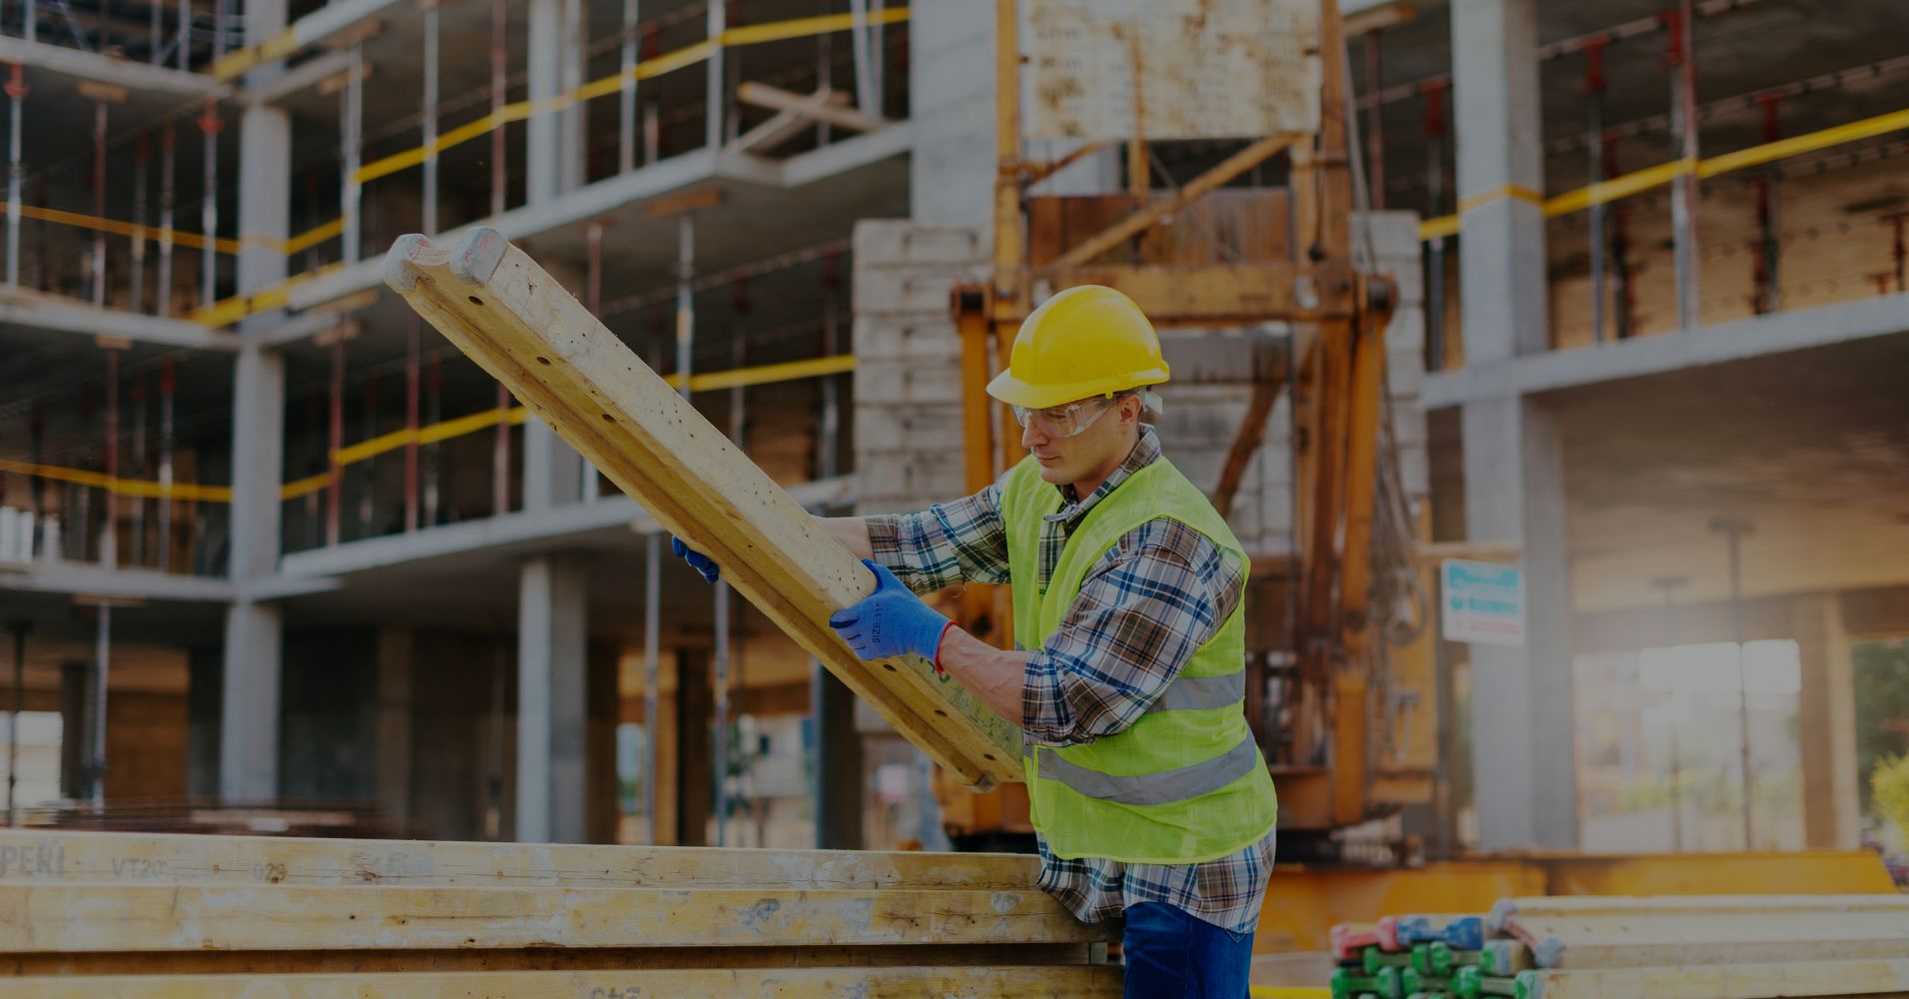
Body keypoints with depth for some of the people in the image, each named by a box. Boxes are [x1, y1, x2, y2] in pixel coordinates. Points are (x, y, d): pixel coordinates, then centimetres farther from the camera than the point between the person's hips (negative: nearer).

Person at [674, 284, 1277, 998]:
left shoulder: (1171, 540, -24)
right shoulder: (1035, 492, 6)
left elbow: (1072, 702, -27)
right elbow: (920, 544, 6)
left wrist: (931, 636, -21)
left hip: (1186, 866, -8)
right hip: (1088, 856, 8)